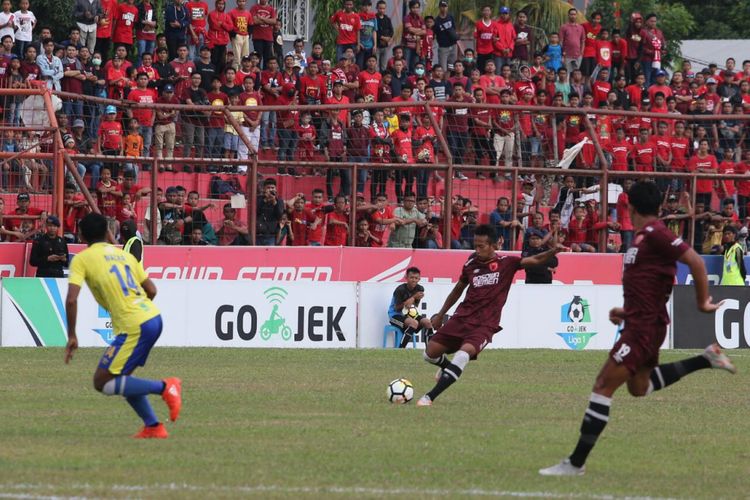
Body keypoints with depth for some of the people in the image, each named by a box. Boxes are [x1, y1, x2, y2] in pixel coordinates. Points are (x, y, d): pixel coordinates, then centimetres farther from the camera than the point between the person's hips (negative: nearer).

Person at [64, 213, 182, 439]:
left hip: (134, 327, -8)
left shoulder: (82, 259, -1)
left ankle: (164, 387, -9)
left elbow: (71, 299, -11)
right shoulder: (124, 255, 18)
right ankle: (153, 426, 15)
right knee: (121, 377, 22)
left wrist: (72, 336, -2)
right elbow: (151, 290, 18)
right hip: (153, 318, 8)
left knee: (102, 383, 0)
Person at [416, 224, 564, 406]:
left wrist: (553, 251, -35)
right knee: (431, 353, 1)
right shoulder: (471, 264, 5)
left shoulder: (506, 263, -4)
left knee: (465, 351, -30)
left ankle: (429, 397, -31)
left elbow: (534, 261, -14)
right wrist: (440, 314, 27)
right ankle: (447, 366, 40)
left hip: (485, 324, -4)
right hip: (462, 317, 4)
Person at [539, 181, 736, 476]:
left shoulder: (654, 234, -16)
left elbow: (695, 261, -22)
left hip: (644, 327, -10)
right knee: (639, 387, 27)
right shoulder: (645, 237, 13)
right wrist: (627, 311, 19)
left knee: (603, 386, -10)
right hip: (641, 323, 10)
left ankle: (576, 463, -9)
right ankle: (706, 359, 26)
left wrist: (702, 302, -16)